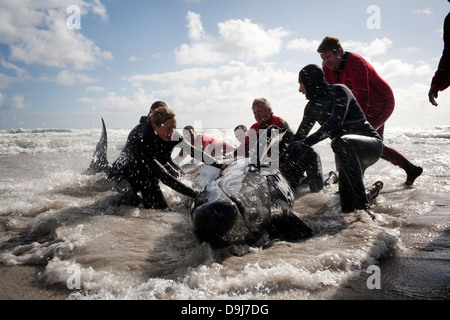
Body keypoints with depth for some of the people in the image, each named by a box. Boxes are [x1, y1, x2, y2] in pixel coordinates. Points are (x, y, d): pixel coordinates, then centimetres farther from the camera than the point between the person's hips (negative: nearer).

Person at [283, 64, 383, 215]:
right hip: (348, 152, 7)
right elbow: (299, 136, 14)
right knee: (347, 208, -9)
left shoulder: (338, 91, -15)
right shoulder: (312, 107, 6)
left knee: (340, 143, -42)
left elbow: (336, 121, -33)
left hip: (371, 144, -6)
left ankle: (363, 206, -34)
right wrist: (282, 159, 6)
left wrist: (307, 142, -43)